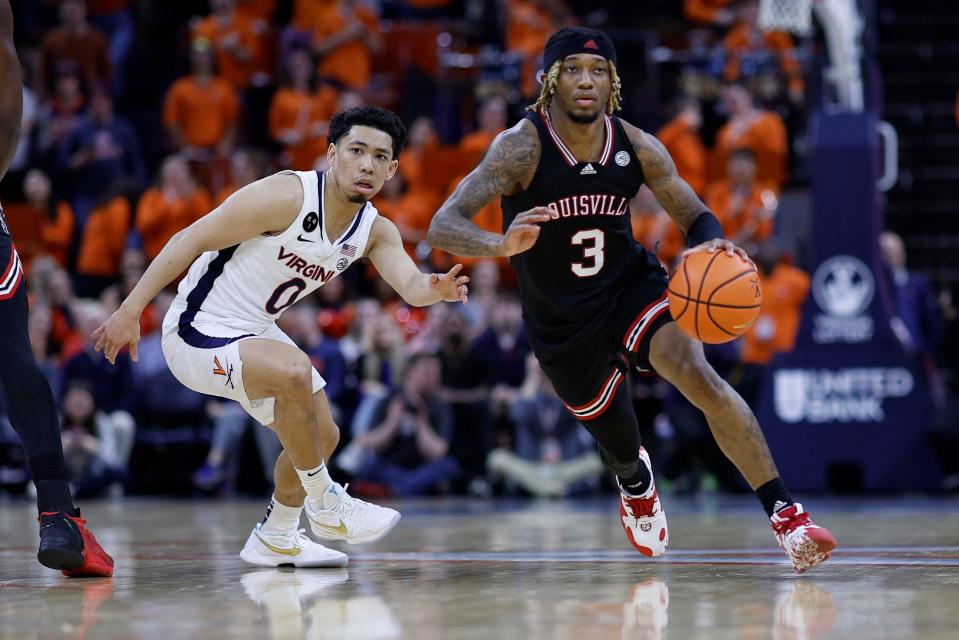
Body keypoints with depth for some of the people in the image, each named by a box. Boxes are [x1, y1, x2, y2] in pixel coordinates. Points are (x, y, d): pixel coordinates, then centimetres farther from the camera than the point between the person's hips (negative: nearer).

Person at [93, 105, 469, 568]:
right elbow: (190, 240, -21)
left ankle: (274, 540, 37)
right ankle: (325, 505, -13)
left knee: (321, 437, 15)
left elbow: (411, 286, -17)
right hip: (199, 334, -9)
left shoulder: (376, 232, -1)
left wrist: (437, 288, -42)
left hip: (254, 334, 9)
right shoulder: (287, 196, -23)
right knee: (294, 371, -32)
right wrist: (130, 310, -23)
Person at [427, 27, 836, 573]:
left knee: (701, 378, -28)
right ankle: (636, 483, 56)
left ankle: (786, 513, -23)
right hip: (562, 324, -1)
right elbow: (443, 227, -31)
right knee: (620, 449, 14)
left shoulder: (638, 148, -13)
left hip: (631, 288, 1)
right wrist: (503, 245, -54)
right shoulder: (522, 148, -23)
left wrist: (712, 246, -28)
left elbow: (696, 217, -2)